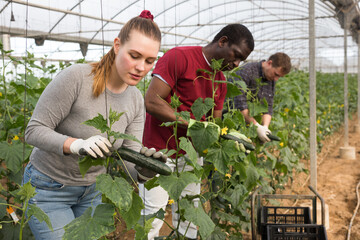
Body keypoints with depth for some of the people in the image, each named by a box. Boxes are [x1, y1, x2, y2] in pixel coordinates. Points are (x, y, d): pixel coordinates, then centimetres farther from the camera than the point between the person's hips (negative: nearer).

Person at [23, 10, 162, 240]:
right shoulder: (76, 77, -23)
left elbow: (128, 162, -8)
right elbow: (34, 131, -20)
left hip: (92, 190, 5)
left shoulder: (136, 101, -6)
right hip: (49, 188, -5)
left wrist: (144, 168, -32)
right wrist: (76, 145, -38)